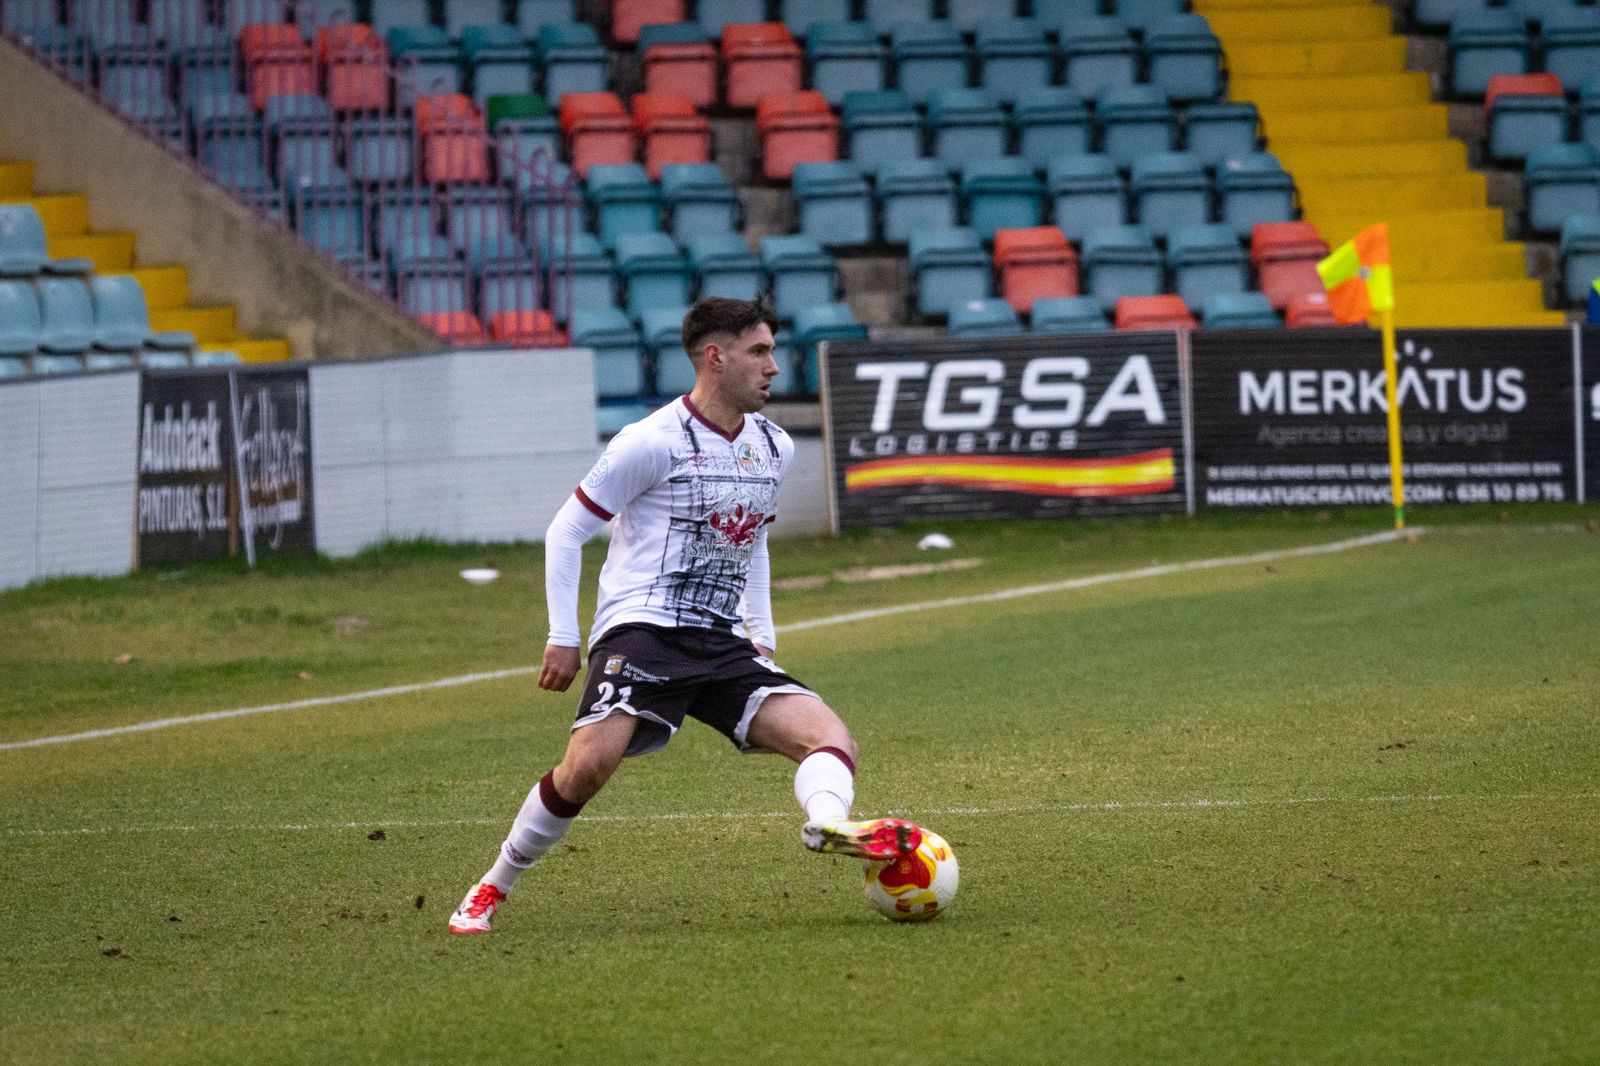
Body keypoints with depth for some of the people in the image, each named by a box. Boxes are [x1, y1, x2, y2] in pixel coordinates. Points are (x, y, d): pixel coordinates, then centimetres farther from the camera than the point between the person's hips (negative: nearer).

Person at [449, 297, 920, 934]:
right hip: (641, 629, -6)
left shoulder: (776, 449, 14)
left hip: (725, 645, 7)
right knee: (590, 763, -27)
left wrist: (762, 632, 22)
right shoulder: (654, 442, -6)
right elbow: (566, 531, -1)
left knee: (831, 737, -15)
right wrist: (562, 638, -5)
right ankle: (492, 890, -8)